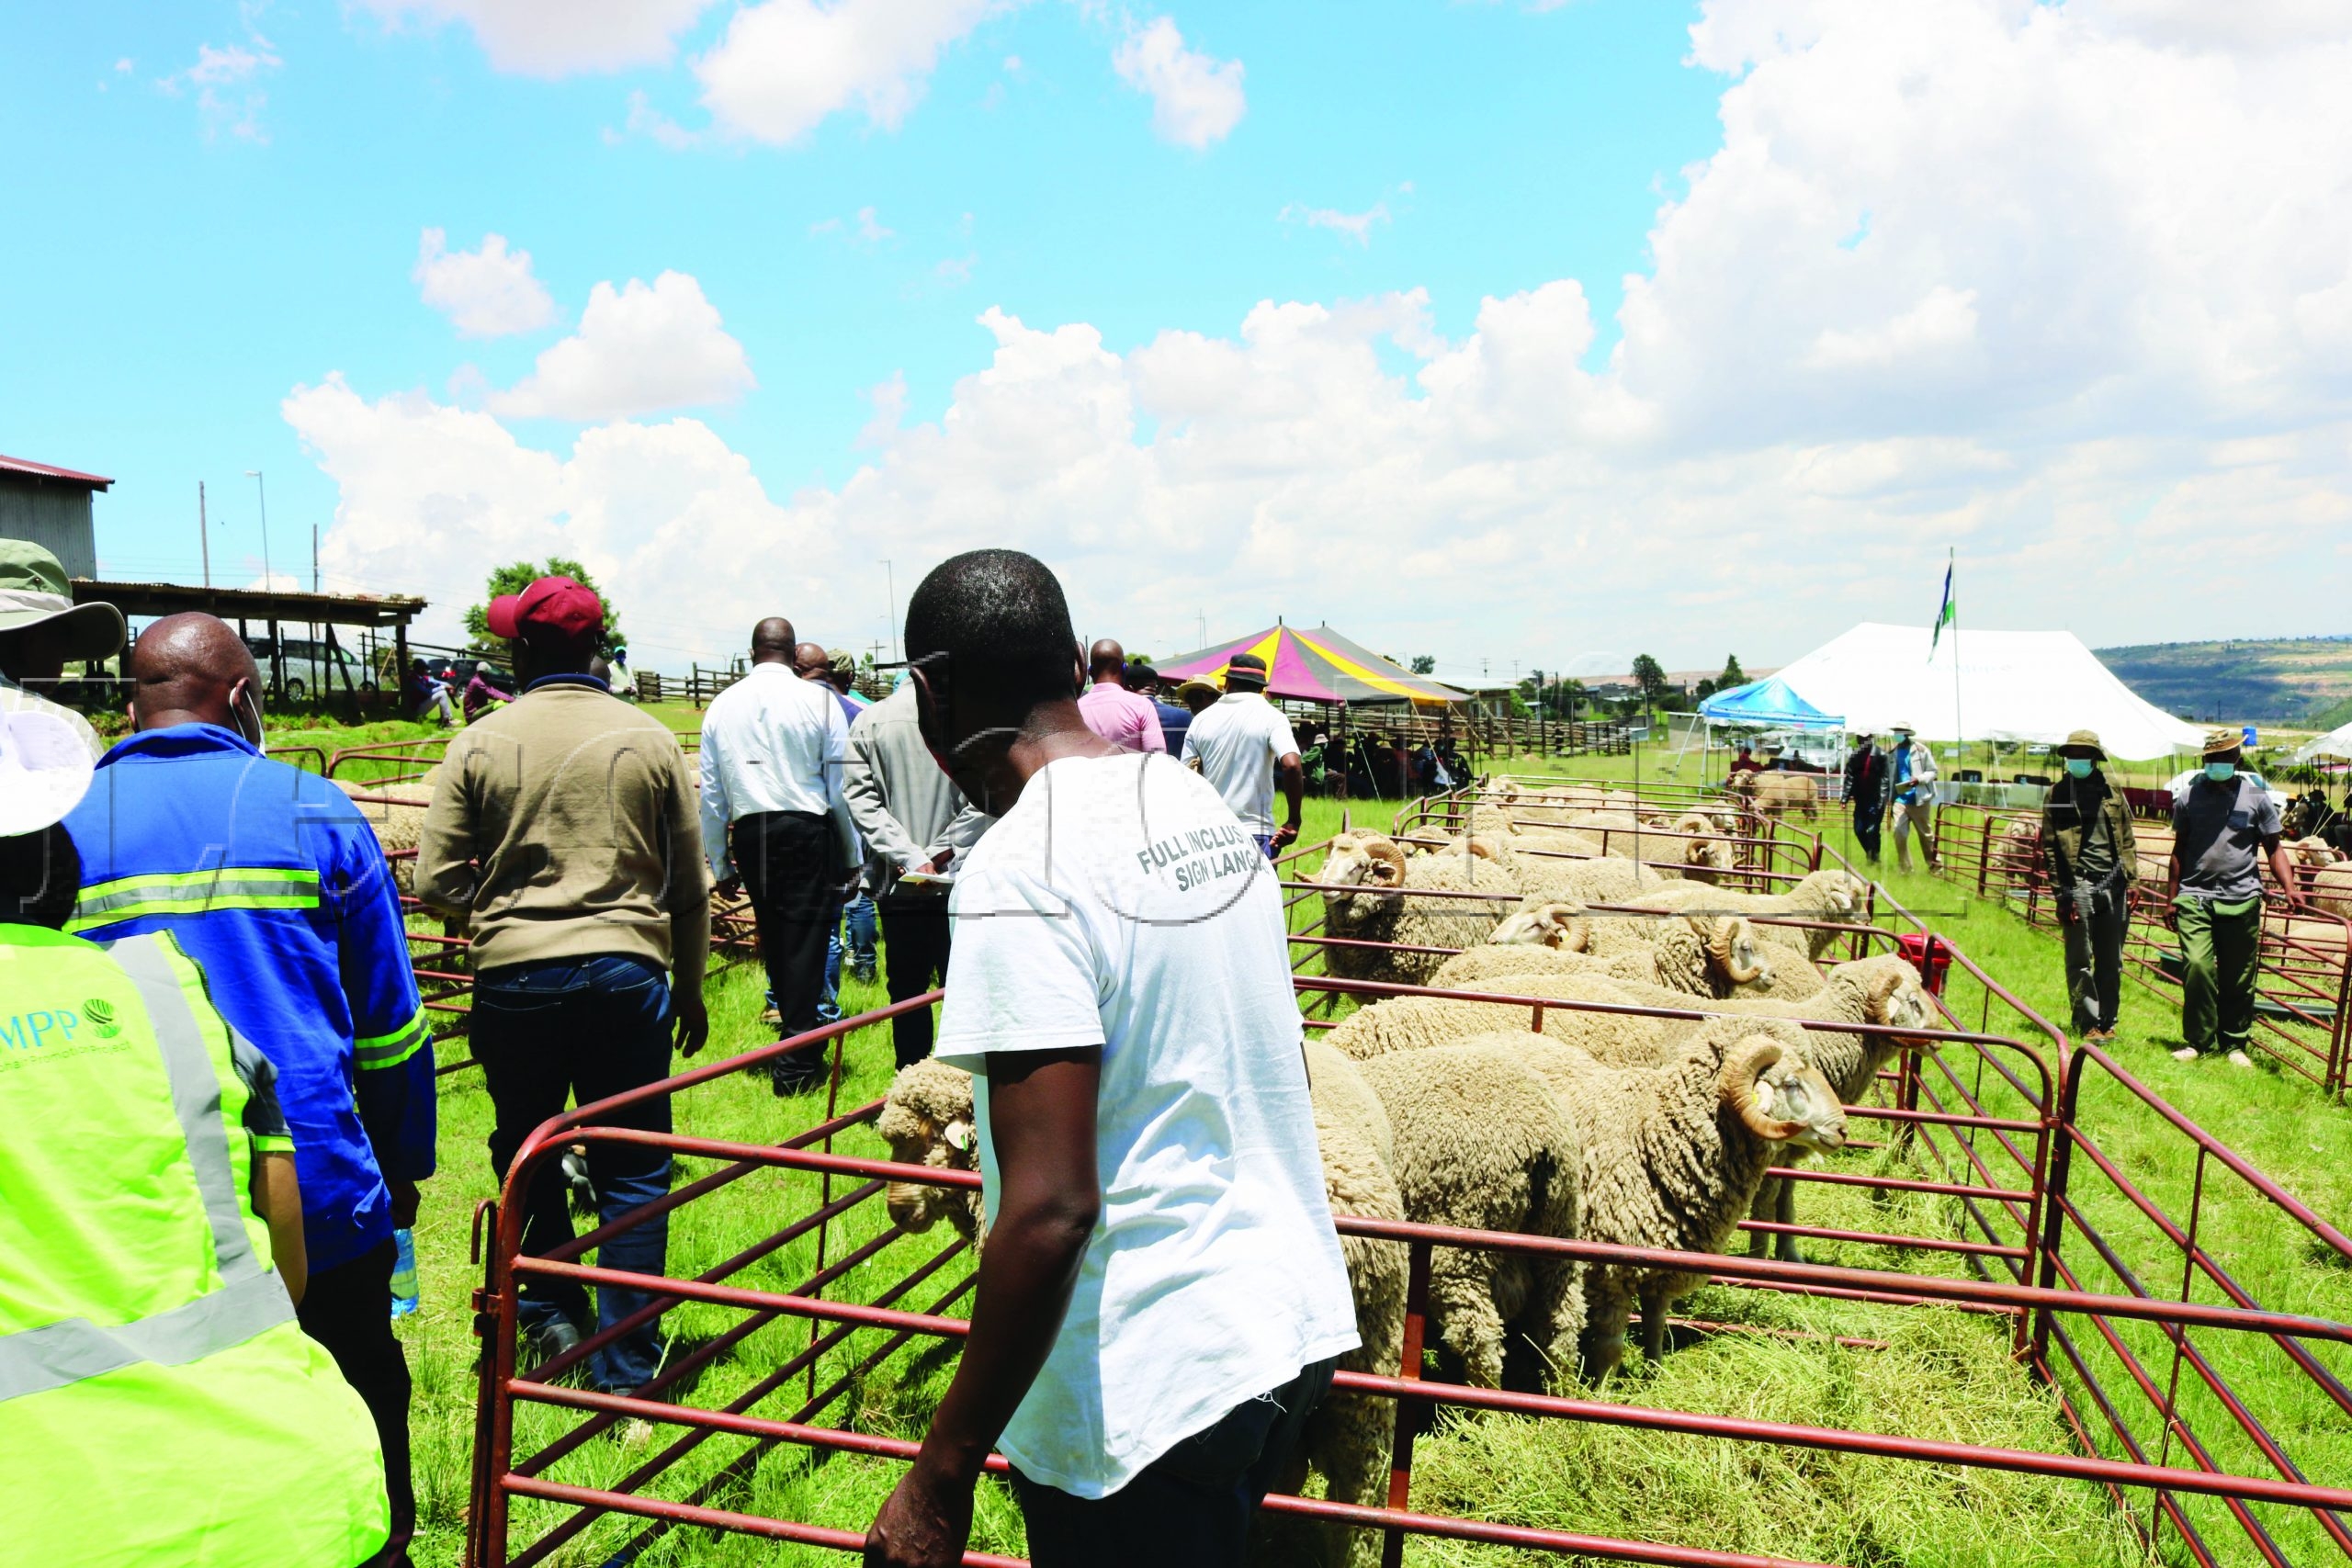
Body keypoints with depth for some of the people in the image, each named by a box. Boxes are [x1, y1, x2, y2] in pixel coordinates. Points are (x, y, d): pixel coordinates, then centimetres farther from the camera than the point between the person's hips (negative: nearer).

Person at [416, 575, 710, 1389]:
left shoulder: (478, 745, -2)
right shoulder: (651, 740, 0)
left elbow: (436, 884, -1)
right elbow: (690, 885, 5)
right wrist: (690, 987, 16)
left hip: (513, 978, 0)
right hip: (627, 973, 0)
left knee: (526, 1154, 23)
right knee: (633, 1172, 8)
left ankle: (552, 1311, 31)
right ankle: (625, 1365, 13)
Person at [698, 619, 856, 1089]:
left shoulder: (722, 705, 9)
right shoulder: (818, 699, -2)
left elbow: (711, 793, 11)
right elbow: (841, 785, -2)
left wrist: (720, 864, 18)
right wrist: (851, 856, 6)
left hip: (751, 835, 4)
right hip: (807, 828, -4)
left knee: (774, 941, 16)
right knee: (805, 939, -1)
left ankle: (797, 1040, 27)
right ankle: (796, 1063, -3)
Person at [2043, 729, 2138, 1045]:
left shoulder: (2112, 791, 10)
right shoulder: (2057, 794, 2)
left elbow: (2127, 838, 13)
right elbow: (2049, 847, -1)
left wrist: (2130, 881, 6)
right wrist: (2061, 893, -7)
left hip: (2113, 885, 3)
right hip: (2079, 885, -3)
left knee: (2111, 961, 8)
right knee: (2080, 962, 0)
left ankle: (2107, 1022, 19)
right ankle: (2088, 1023, 8)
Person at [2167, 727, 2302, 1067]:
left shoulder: (2256, 796, 4)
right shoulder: (2189, 794, 7)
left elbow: (2273, 848, 6)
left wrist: (2288, 887, -10)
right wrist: (2173, 898, 11)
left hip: (2242, 899, 0)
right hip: (2195, 896, 0)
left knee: (2239, 978, 6)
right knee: (2197, 967, -13)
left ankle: (2235, 1043, 20)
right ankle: (2198, 1042, 0)